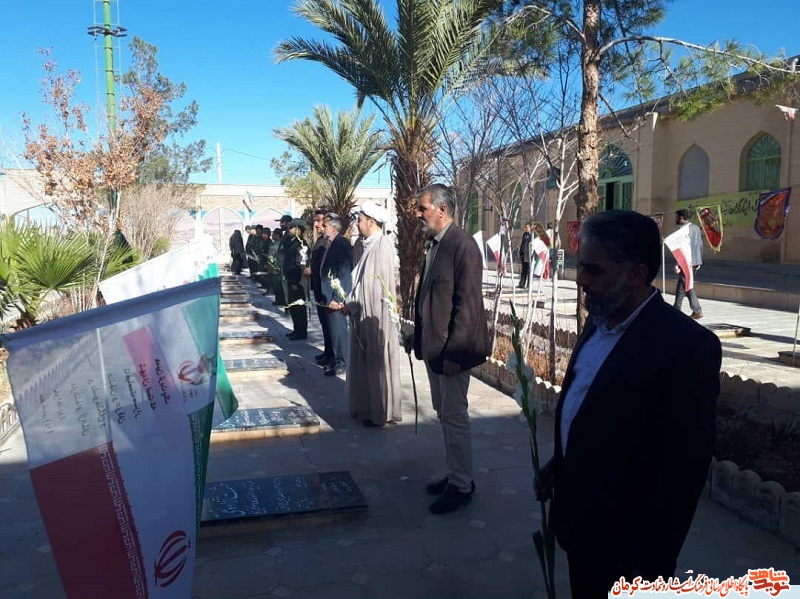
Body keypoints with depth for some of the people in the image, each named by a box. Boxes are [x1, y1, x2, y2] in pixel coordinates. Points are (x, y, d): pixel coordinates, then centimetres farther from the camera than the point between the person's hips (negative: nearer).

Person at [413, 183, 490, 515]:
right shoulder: (433, 243, 10)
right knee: (444, 414, 18)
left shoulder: (463, 245, -16)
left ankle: (461, 486, 16)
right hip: (432, 345, 9)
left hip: (451, 349, -9)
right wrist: (421, 338, 11)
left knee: (454, 416, 1)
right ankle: (454, 474, 32)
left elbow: (467, 303, -19)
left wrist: (453, 350, -20)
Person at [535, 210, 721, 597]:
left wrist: (650, 561, -18)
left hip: (623, 539, -7)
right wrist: (558, 463, 15)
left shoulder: (687, 346, -25)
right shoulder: (599, 321, 0)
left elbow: (684, 470, -22)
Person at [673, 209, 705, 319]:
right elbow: (700, 245, 16)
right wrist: (699, 262, 20)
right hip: (695, 262, 9)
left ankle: (697, 311, -1)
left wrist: (678, 265, -17)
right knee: (681, 285, 15)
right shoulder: (696, 227, 14)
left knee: (688, 287, -2)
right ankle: (676, 309, 18)